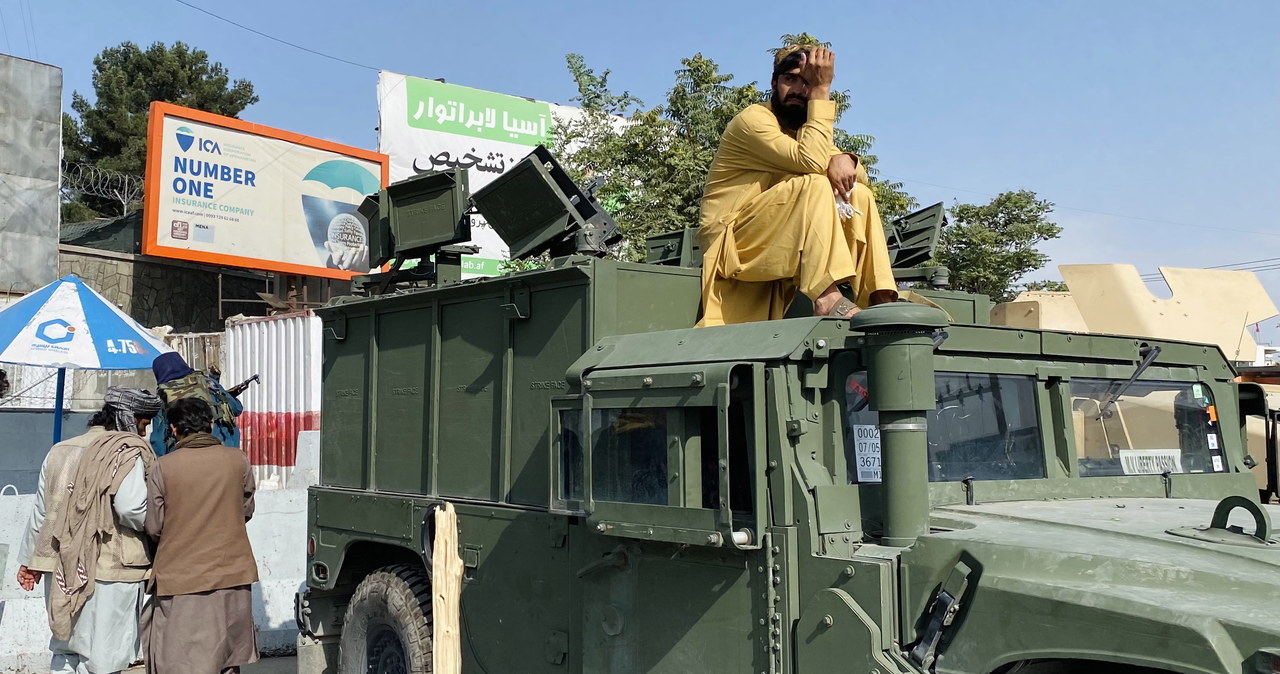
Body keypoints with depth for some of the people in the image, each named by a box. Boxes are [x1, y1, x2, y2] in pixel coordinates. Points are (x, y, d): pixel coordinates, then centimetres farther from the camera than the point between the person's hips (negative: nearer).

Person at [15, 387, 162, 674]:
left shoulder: (60, 451, 11)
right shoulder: (128, 454, -12)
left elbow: (42, 512, 18)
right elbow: (132, 509, -24)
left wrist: (30, 561, 27)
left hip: (63, 571, 7)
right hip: (109, 573, -7)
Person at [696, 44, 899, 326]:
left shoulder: (806, 129, 16)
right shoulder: (754, 119, -10)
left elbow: (861, 177, 8)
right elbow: (811, 161, -25)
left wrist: (843, 160, -16)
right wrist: (821, 91, -21)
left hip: (779, 246, 8)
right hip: (733, 240, -8)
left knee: (859, 195, -1)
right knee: (814, 184, -26)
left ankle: (879, 301, -13)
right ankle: (828, 298, -39)